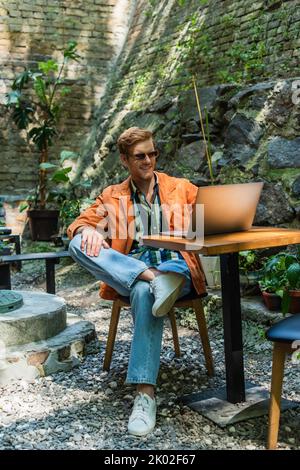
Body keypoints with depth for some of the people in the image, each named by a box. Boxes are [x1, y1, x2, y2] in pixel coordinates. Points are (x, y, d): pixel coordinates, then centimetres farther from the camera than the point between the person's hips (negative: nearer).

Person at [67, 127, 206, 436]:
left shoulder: (181, 188, 16)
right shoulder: (113, 196, 19)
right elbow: (81, 222, 9)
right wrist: (88, 230, -18)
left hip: (175, 267, -2)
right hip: (128, 272, 2)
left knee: (145, 292, -40)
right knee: (78, 244, -25)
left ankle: (145, 395, -40)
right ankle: (154, 280, -40)